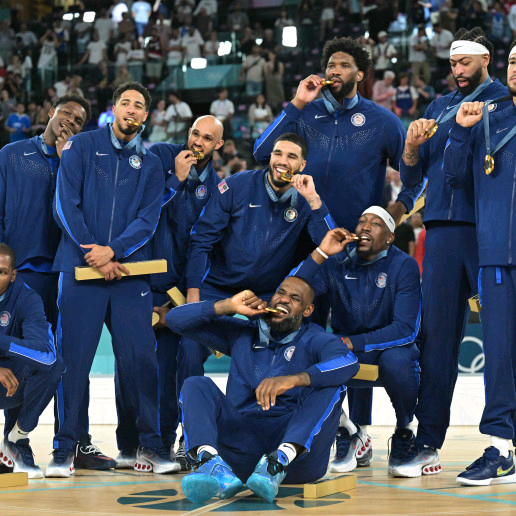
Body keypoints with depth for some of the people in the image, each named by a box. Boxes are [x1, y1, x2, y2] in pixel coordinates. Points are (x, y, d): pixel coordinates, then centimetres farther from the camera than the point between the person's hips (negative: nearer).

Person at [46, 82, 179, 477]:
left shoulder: (150, 164, 14)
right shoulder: (81, 147, 8)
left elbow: (148, 219, 4)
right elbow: (65, 204, -1)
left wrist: (113, 250, -13)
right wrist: (93, 256, -9)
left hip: (129, 271, 2)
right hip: (80, 267, -2)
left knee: (140, 358, -4)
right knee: (73, 357, -4)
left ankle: (150, 446, 3)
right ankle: (64, 449, 3)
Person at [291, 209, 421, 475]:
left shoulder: (404, 266, -10)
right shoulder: (337, 264, -3)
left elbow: (406, 330, -19)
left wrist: (353, 342, -27)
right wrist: (320, 253, -24)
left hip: (390, 347, -2)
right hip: (347, 354, 3)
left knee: (396, 360, -37)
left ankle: (404, 435, -7)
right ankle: (349, 435, -8)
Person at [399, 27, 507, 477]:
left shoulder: (502, 100, 7)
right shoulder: (439, 109, 21)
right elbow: (411, 178, 20)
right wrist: (412, 148, 0)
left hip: (490, 228, -4)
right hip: (444, 228, 4)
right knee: (436, 333, -1)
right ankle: (428, 442, 0)